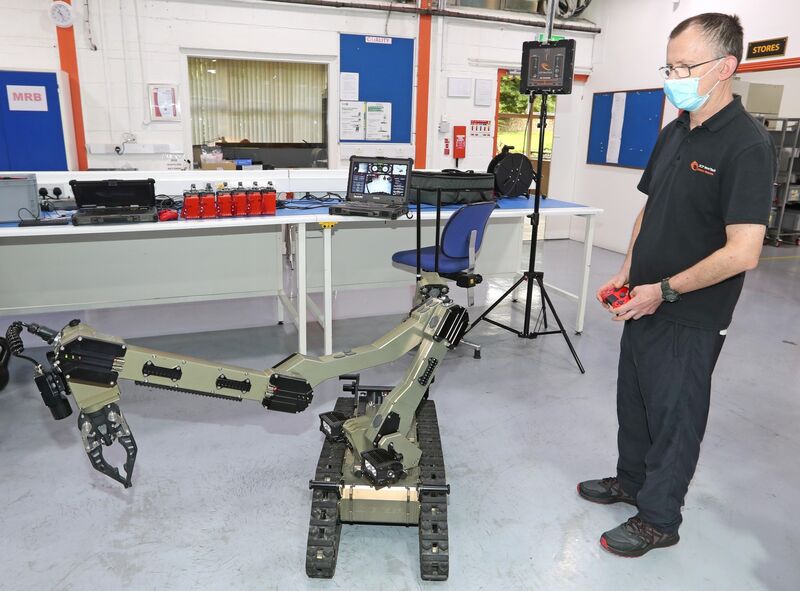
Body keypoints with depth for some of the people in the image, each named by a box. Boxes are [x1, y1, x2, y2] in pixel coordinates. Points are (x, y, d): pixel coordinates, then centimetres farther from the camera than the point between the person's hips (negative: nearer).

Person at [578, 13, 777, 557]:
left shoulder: (746, 145, -19)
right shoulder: (673, 134, 6)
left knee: (673, 417, 9)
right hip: (645, 304, 8)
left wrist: (662, 290, -18)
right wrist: (628, 272, 4)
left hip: (690, 319, -8)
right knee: (634, 403, 21)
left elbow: (742, 252, -24)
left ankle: (658, 520, 28)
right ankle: (631, 481, 44)